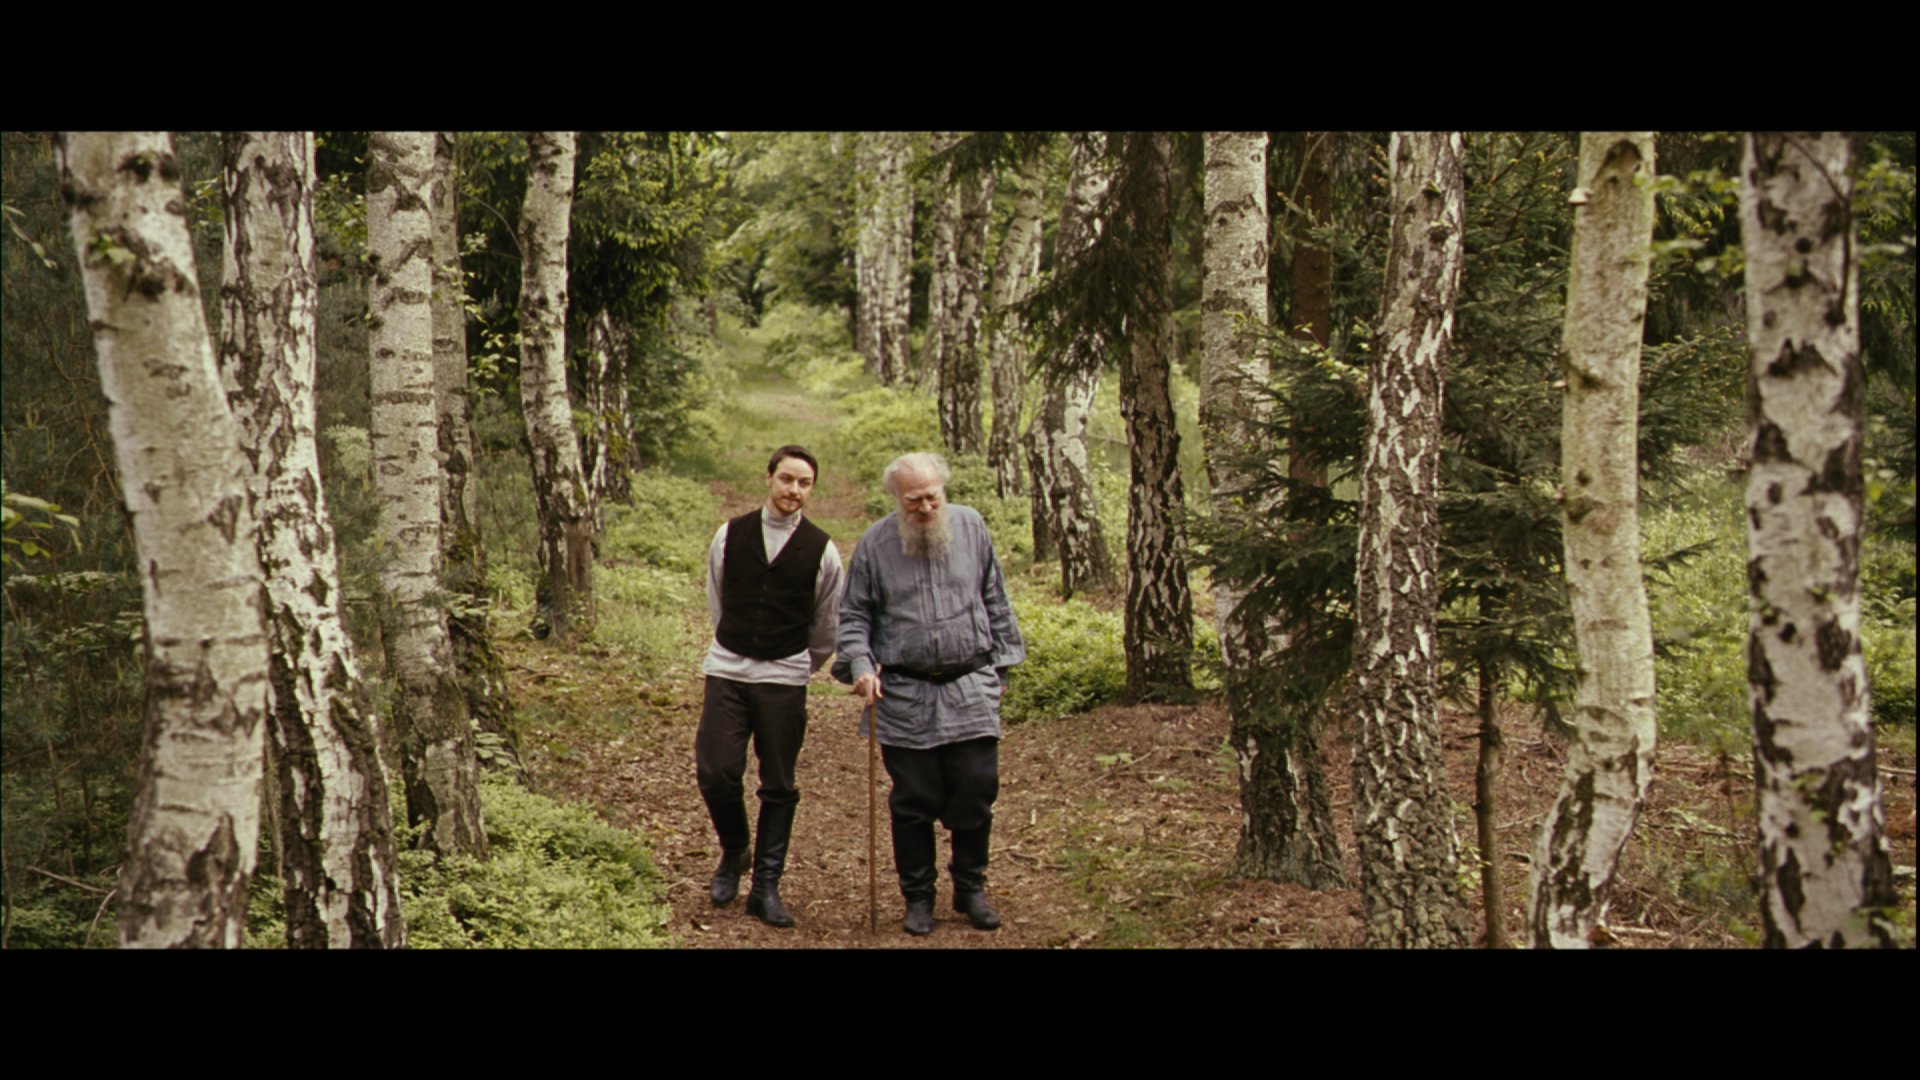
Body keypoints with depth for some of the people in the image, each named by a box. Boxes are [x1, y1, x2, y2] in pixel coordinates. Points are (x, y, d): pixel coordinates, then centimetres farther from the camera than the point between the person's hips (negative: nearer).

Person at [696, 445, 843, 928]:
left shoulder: (822, 550, -3)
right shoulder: (731, 535, 1)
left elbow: (826, 626, 10)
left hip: (785, 678, -1)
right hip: (727, 669, 1)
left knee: (778, 785, 3)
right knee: (715, 771, -6)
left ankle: (766, 886, 13)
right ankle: (733, 853, 22)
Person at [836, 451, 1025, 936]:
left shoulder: (970, 526, 5)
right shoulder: (875, 543, 0)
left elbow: (995, 602, 14)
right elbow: (853, 615, 6)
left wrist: (1001, 662, 13)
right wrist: (860, 666, -9)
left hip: (970, 692, 1)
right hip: (904, 696, -1)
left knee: (976, 792, 1)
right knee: (913, 803, 3)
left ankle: (971, 889, 19)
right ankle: (918, 897, 19)